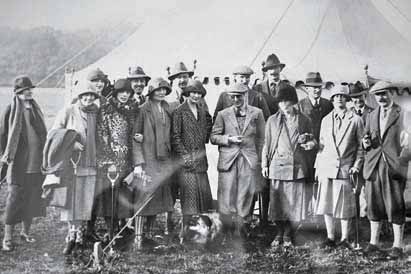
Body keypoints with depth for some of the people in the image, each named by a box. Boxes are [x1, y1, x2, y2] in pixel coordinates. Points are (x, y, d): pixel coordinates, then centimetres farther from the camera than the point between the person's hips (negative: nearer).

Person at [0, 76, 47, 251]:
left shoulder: (36, 109, 12)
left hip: (36, 163, 5)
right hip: (18, 164, -5)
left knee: (33, 198, 11)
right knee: (14, 199, -5)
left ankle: (26, 232, 25)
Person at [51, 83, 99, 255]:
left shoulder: (97, 113, 6)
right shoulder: (67, 113, -2)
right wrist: (71, 143, -14)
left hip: (91, 164, 3)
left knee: (86, 202, 6)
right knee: (71, 201, 1)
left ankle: (79, 236, 20)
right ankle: (72, 237, 14)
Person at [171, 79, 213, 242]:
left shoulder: (203, 113, 16)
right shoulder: (179, 112, -2)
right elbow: (175, 137, -6)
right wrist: (184, 155, -12)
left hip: (201, 158, 6)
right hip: (186, 159, -6)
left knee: (203, 192, 2)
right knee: (189, 192, -10)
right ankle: (185, 231, -4)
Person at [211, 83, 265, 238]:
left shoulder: (256, 113, 7)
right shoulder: (223, 114, 7)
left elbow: (261, 138, 12)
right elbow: (213, 137, 8)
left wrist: (258, 158, 6)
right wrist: (229, 139, -8)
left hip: (248, 160, 0)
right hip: (228, 160, 0)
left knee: (244, 195, 2)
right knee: (226, 198, -2)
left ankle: (239, 231, 11)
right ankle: (226, 232, 8)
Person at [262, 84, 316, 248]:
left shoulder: (304, 120, 7)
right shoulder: (272, 120, 8)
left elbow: (312, 140, 15)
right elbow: (267, 143, 11)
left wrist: (310, 143, -9)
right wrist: (264, 164, 7)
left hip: (297, 167, 0)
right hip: (277, 166, 1)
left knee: (294, 202, 0)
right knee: (277, 202, 2)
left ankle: (288, 234, 15)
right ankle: (279, 233, 18)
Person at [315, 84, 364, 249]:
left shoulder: (355, 120, 4)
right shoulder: (326, 120, 13)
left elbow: (361, 146, 5)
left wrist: (356, 166, -4)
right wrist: (317, 167, 9)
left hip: (345, 169, -3)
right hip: (327, 168, 3)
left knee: (345, 206, 1)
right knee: (326, 205, 3)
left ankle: (344, 239, 12)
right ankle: (330, 238, 14)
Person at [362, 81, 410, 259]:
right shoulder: (371, 116, 17)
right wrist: (366, 143, -1)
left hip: (394, 166, -4)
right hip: (373, 166, 4)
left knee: (396, 207, 0)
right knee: (374, 205, 8)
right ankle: (373, 242, 19)